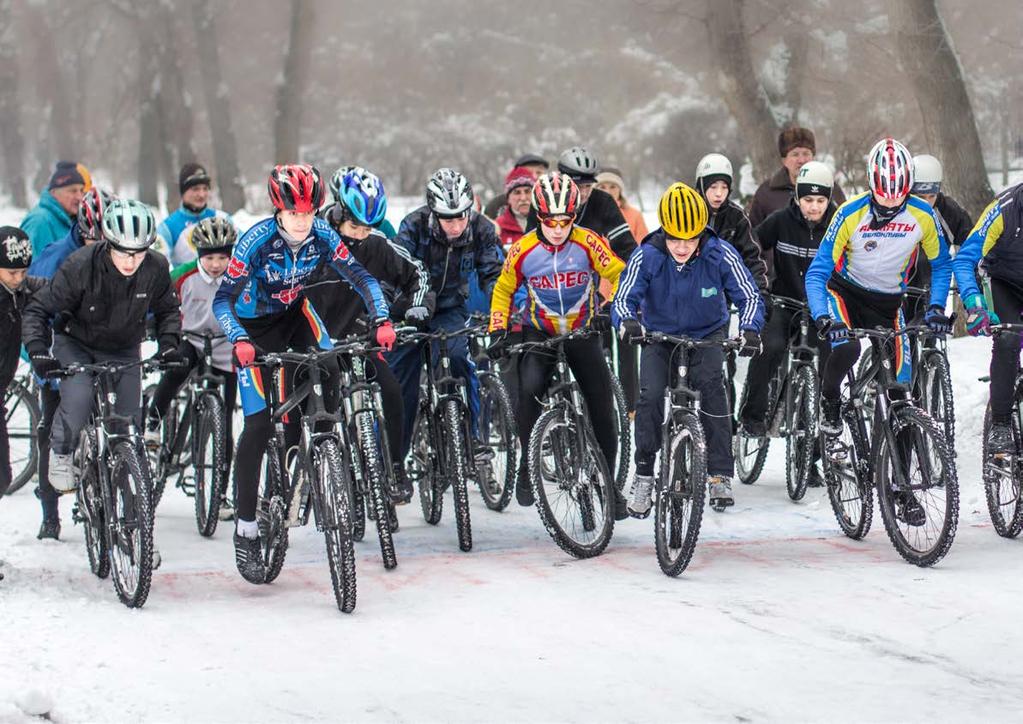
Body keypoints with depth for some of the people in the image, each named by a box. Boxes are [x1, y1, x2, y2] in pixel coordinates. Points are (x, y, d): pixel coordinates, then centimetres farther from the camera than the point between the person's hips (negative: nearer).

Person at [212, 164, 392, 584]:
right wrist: (239, 341, -44)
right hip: (255, 325, -4)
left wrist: (382, 320, -31)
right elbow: (222, 300, -28)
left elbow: (362, 279, -15)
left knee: (328, 372, -25)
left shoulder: (323, 238, -18)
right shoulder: (256, 242, -29)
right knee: (259, 423, -11)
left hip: (295, 315, 4)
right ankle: (245, 527, -5)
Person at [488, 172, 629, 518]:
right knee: (529, 389, -27)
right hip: (539, 332, -1)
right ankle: (528, 464, -8)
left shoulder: (587, 243, -14)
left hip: (583, 332, 1)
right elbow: (503, 289, 4)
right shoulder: (524, 249, -10)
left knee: (602, 404, -3)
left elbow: (618, 274, -8)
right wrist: (498, 330, -5)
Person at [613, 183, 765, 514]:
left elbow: (749, 296, -19)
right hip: (659, 336, 0)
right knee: (650, 394, -22)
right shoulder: (647, 257, -23)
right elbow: (623, 299, -26)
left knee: (711, 385, -27)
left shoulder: (721, 254, -22)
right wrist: (628, 322, -49)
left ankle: (720, 475, -20)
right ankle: (644, 475, -5)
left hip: (707, 336, 0)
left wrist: (749, 329, -40)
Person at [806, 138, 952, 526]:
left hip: (888, 304, 2)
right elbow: (817, 272, -21)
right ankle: (829, 404, -2)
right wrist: (823, 318, -37)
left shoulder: (923, 216, -16)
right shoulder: (851, 213, -22)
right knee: (846, 349, -35)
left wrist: (936, 308, -15)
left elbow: (941, 265, 1)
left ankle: (901, 486, 5)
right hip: (845, 293, -2)